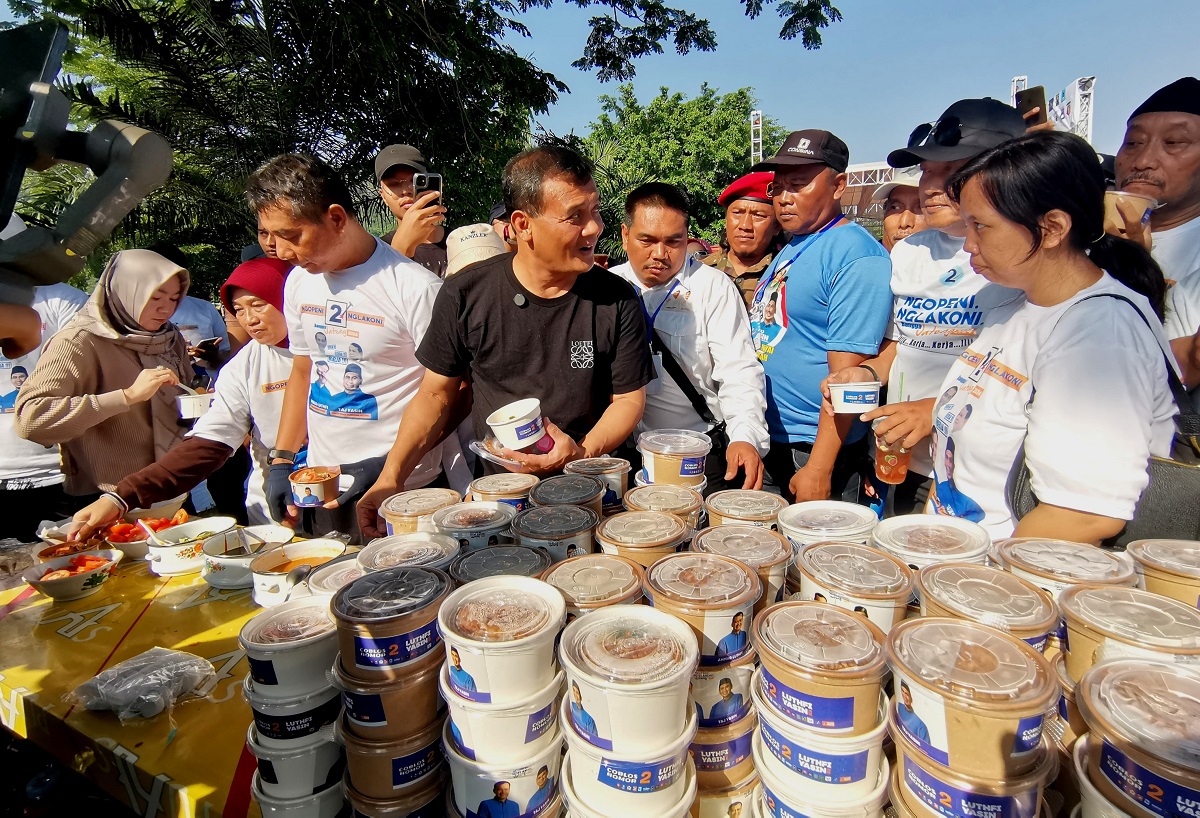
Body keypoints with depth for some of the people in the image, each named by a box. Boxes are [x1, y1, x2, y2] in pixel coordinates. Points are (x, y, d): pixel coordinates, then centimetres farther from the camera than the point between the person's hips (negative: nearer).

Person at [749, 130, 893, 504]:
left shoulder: (857, 256, -17)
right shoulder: (791, 248, 11)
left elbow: (847, 373, -22)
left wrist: (819, 469, -24)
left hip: (814, 450, -8)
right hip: (767, 442, 9)